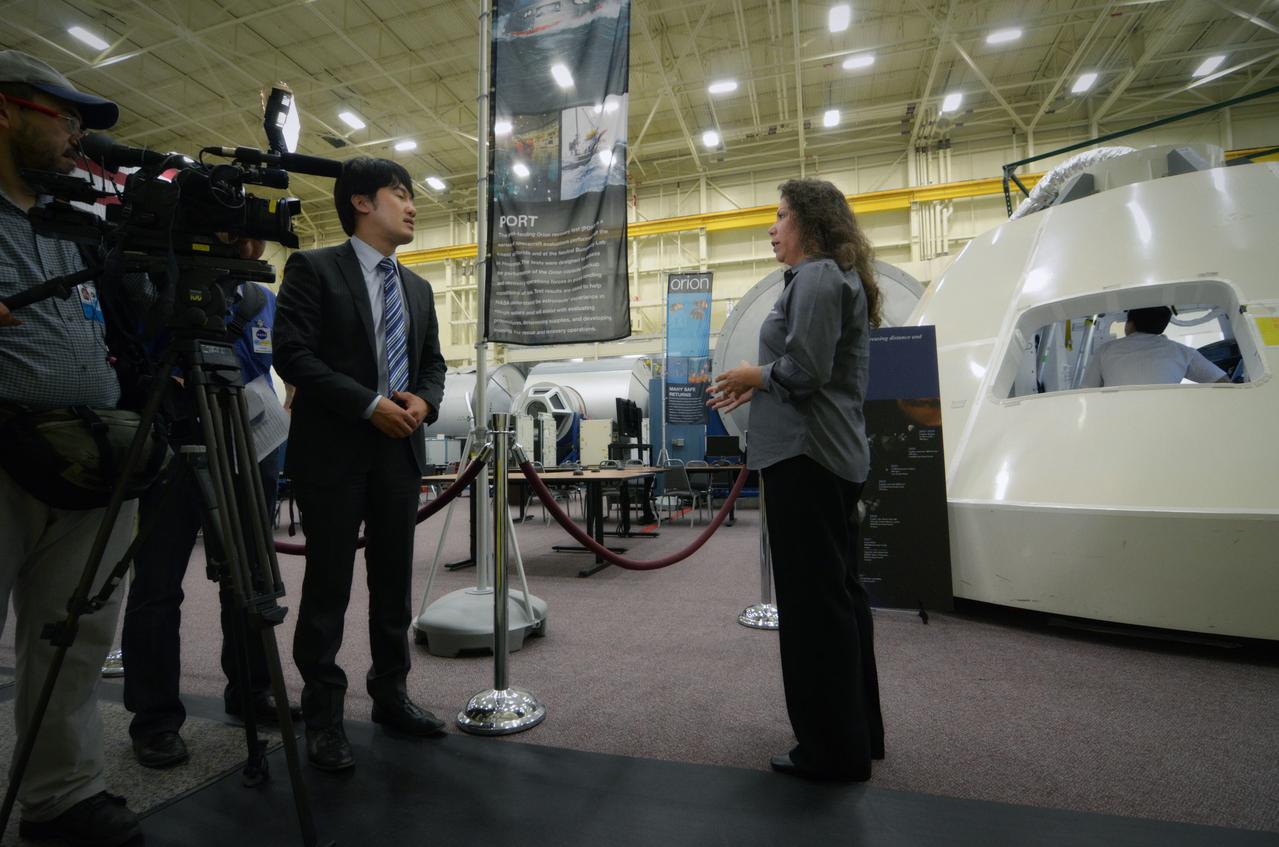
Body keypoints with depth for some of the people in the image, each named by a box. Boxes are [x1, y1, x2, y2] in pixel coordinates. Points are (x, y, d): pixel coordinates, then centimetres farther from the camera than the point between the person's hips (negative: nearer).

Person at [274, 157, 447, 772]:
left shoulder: (417, 287, 17)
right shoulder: (313, 267, -1)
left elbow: (432, 363, 17)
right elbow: (291, 353, -10)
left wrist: (424, 400, -5)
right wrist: (368, 405, -17)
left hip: (401, 449, 6)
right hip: (334, 450, -5)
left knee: (393, 583, 11)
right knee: (328, 585, 3)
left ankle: (390, 696, 26)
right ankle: (323, 715, 17)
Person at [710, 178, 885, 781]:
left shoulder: (817, 276, -10)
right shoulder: (841, 278, 21)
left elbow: (804, 370, -22)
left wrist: (754, 375, -4)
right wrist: (758, 388, 14)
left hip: (805, 457, -11)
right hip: (836, 456, 11)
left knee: (813, 600, -2)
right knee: (839, 592, 17)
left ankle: (834, 749, 12)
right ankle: (858, 731, 32)